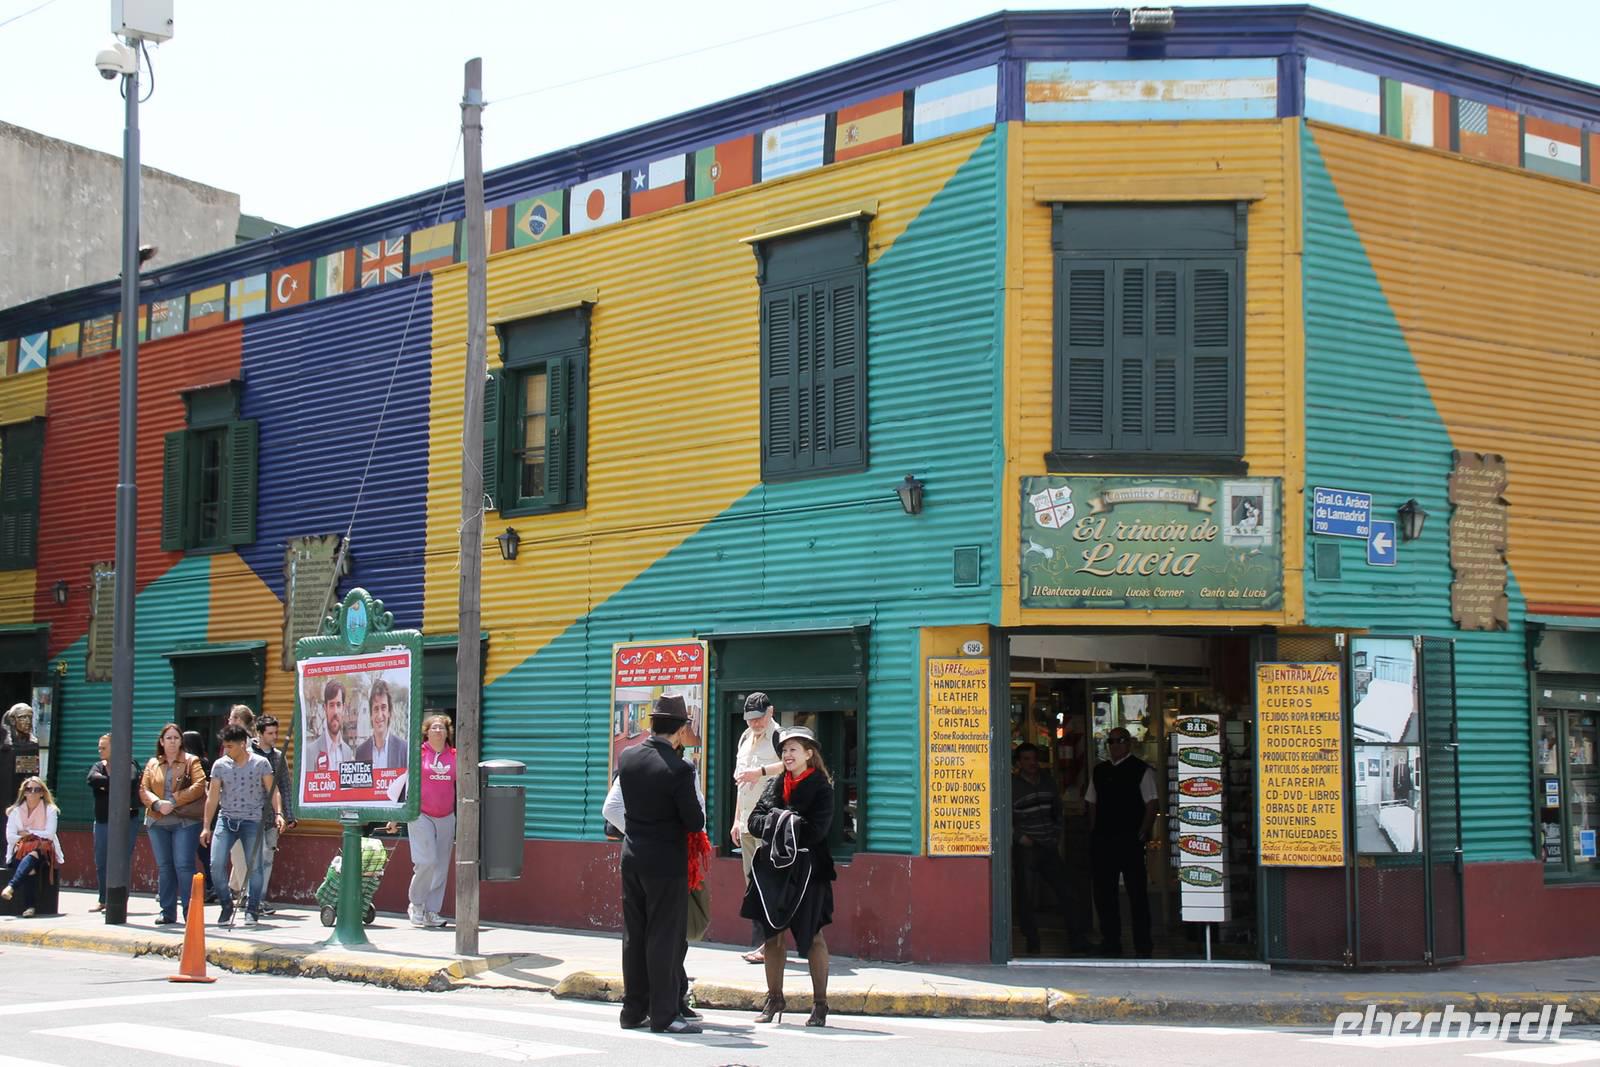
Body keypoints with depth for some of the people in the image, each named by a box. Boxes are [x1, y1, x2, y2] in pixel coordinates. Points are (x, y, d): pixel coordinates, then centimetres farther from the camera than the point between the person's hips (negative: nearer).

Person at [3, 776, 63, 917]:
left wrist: (28, 833, -4)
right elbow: (10, 837, -1)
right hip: (20, 851, 1)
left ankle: (11, 886, -55)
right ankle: (28, 906, -44)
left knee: (33, 854, -38)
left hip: (43, 851, -1)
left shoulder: (50, 810, 5)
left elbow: (50, 835, -6)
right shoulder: (16, 811, 9)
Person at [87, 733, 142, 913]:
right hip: (102, 821, 5)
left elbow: (130, 782, -21)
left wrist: (105, 785, -11)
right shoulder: (98, 767, 13)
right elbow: (93, 779, -8)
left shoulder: (129, 766, -1)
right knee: (101, 863, 8)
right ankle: (103, 900, 21)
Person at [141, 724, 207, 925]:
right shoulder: (152, 765, 15)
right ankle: (167, 911, 12)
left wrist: (174, 801, -15)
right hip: (157, 821, 4)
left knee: (183, 865, -10)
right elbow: (143, 790, 7)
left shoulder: (192, 761, 4)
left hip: (185, 821, -4)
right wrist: (158, 804, -13)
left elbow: (199, 786, -9)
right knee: (164, 866, 6)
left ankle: (190, 910, -5)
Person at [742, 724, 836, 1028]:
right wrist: (783, 820, -12)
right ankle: (774, 999, 20)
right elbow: (754, 823, 4)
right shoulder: (775, 785, 11)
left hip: (807, 870, -5)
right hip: (772, 868, 5)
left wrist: (778, 821, -9)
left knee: (811, 936, 0)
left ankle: (820, 1003, 8)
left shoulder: (821, 788, -5)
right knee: (772, 935, 9)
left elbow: (816, 830, -16)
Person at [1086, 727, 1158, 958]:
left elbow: (1151, 805, -5)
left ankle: (1142, 946, 5)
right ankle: (1110, 943, 17)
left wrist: (1142, 834, -11)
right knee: (1103, 891, 8)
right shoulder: (1099, 771, 14)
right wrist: (1094, 833, 9)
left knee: (1137, 892, -1)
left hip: (1130, 841, -5)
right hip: (1103, 841, 5)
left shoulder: (1141, 770, -2)